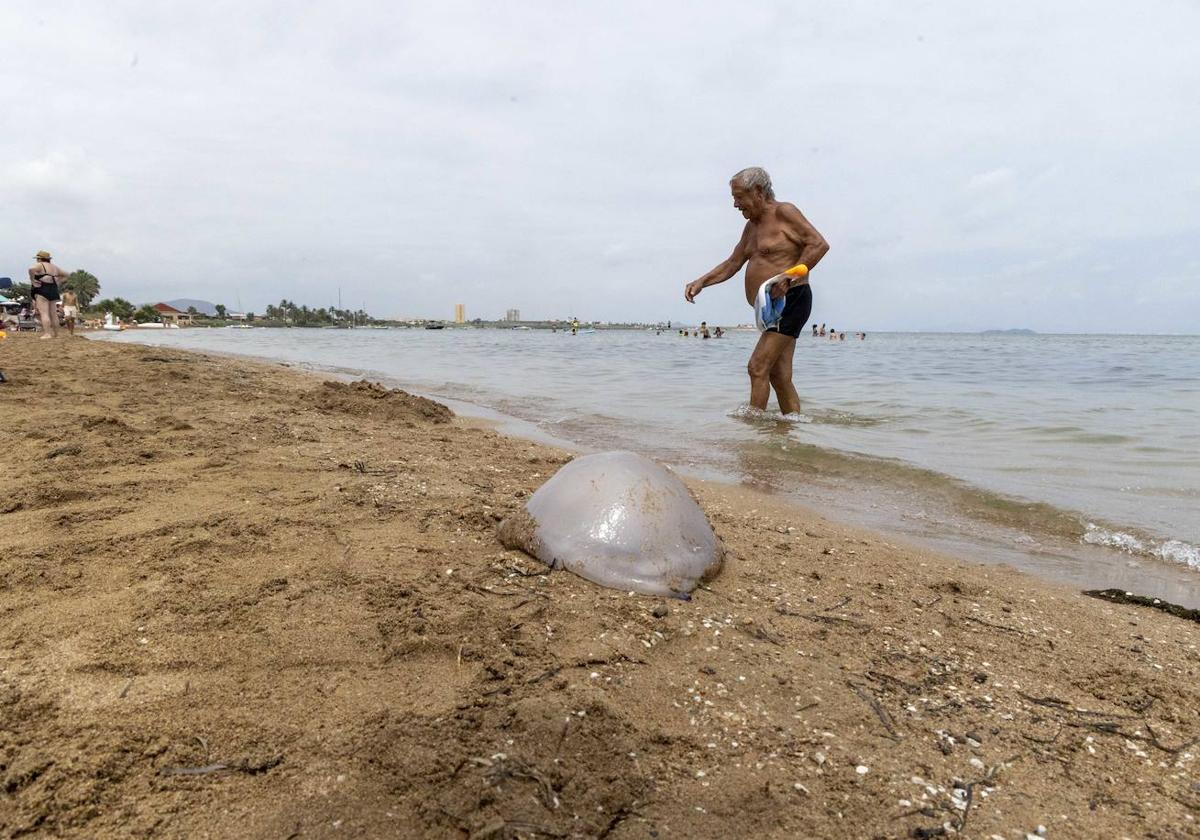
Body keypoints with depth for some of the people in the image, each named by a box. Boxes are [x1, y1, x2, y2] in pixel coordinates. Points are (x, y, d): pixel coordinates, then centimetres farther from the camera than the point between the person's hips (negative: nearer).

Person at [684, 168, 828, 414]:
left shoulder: (783, 212, -7)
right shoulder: (752, 226, 20)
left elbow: (819, 244, -15)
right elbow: (732, 264, 24)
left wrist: (789, 277, -24)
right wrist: (701, 282, 11)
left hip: (791, 301, -9)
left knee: (758, 368, -14)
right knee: (779, 377, 7)